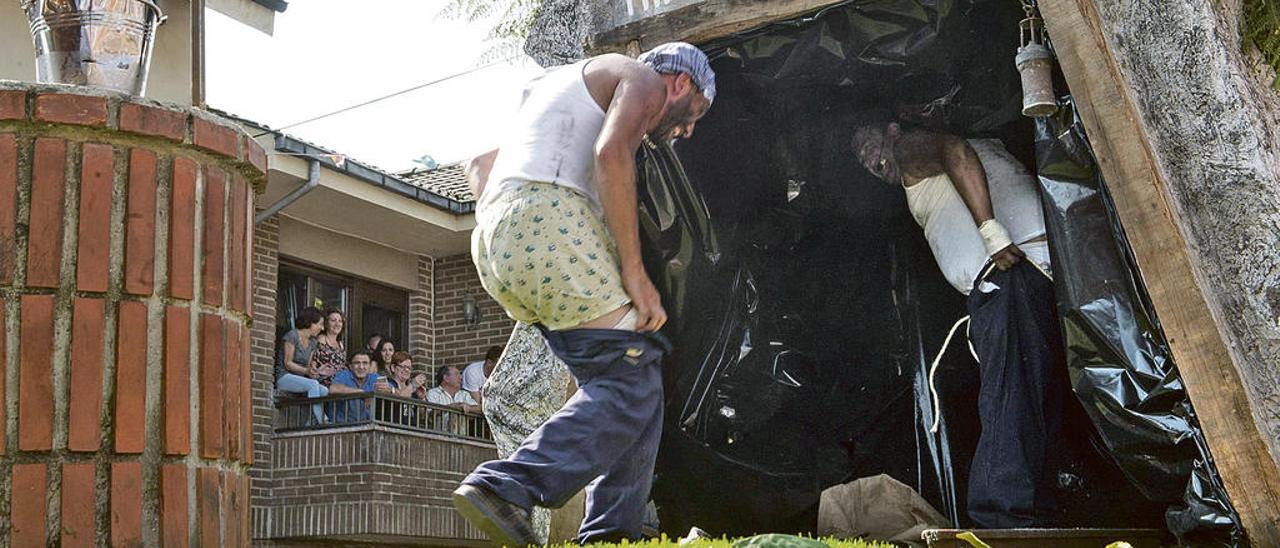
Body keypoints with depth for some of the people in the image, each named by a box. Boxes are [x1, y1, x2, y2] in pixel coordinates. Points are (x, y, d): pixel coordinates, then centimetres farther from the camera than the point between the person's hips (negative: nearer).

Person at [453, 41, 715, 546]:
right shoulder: (643, 78, 9)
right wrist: (634, 273, -14)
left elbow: (483, 168, 33)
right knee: (632, 380, -8)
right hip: (548, 220, -9)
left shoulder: (563, 82, 36)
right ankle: (505, 488, -21)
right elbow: (611, 153, -13)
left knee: (633, 374, 10)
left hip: (492, 242, 9)